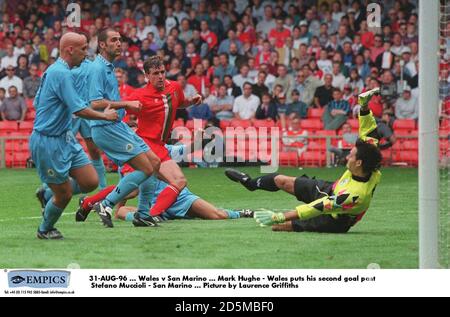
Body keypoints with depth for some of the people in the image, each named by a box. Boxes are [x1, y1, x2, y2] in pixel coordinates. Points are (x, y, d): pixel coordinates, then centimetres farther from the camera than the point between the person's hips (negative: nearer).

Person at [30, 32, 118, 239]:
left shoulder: (53, 71, 13)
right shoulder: (62, 73, -20)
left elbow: (37, 103, 23)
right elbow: (79, 110, -24)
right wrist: (106, 116, -10)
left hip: (65, 139, 10)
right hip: (48, 143, -10)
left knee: (90, 182, 3)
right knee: (64, 194, 1)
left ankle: (50, 194, 25)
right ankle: (45, 230, 26)